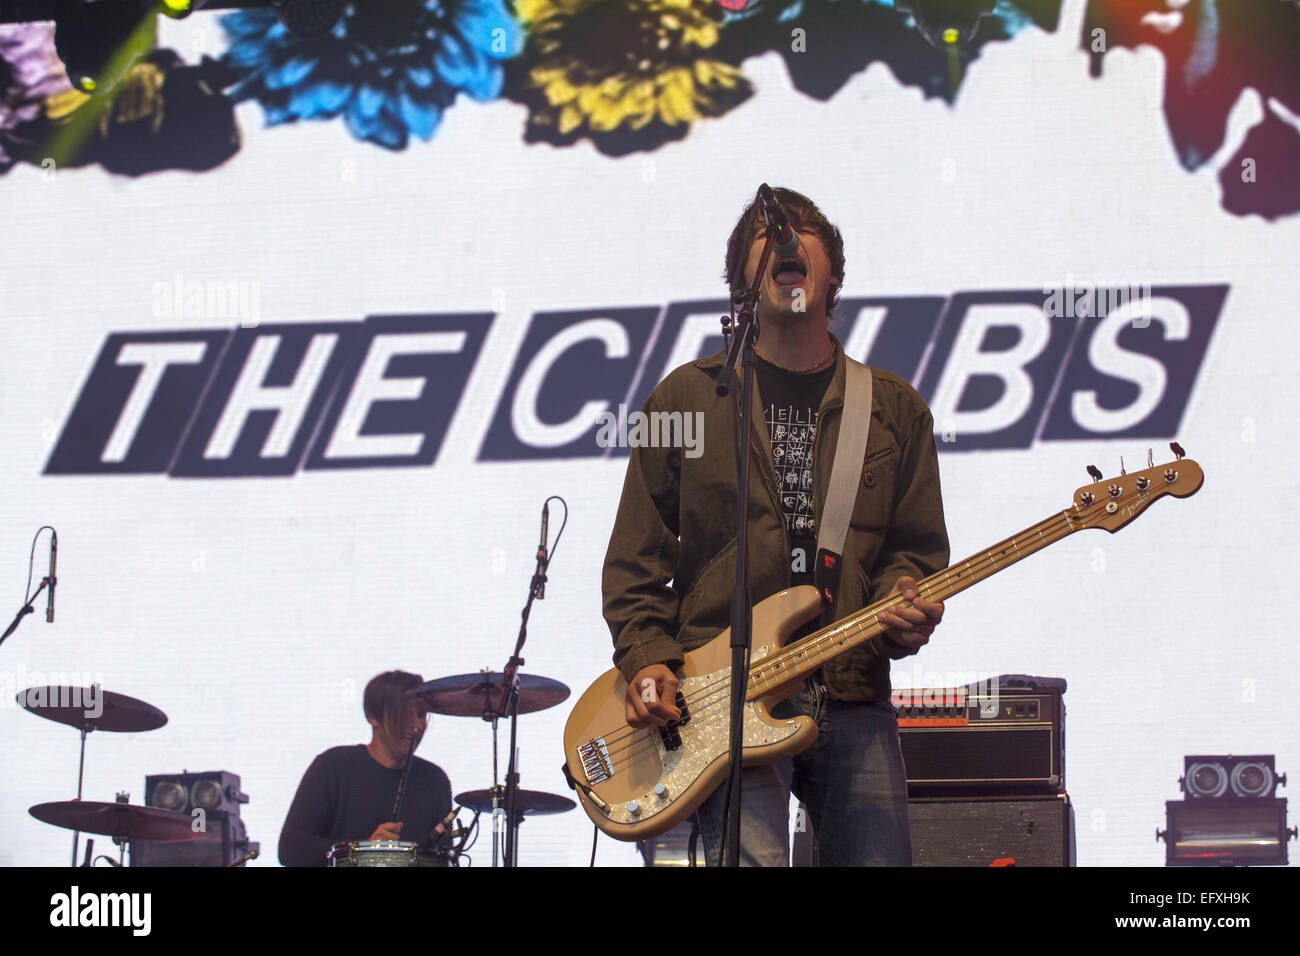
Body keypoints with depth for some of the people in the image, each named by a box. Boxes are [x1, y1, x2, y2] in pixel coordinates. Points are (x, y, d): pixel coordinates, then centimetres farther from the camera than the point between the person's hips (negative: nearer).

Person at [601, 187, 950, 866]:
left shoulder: (894, 408, 16)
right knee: (751, 858, -21)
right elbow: (635, 557, 10)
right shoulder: (687, 397, 10)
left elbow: (916, 546, 14)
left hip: (855, 699, 3)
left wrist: (903, 610, -8)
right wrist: (646, 657, -5)